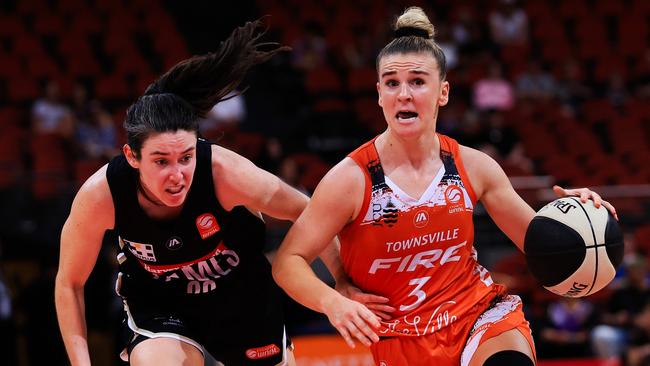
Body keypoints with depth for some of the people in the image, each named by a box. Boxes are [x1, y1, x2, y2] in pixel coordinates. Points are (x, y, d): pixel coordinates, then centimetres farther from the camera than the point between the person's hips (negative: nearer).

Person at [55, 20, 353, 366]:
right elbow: (69, 283, -13)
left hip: (242, 292, 1)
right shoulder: (100, 195, -29)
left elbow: (306, 212, -16)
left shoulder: (224, 172, -32)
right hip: (156, 301, -1)